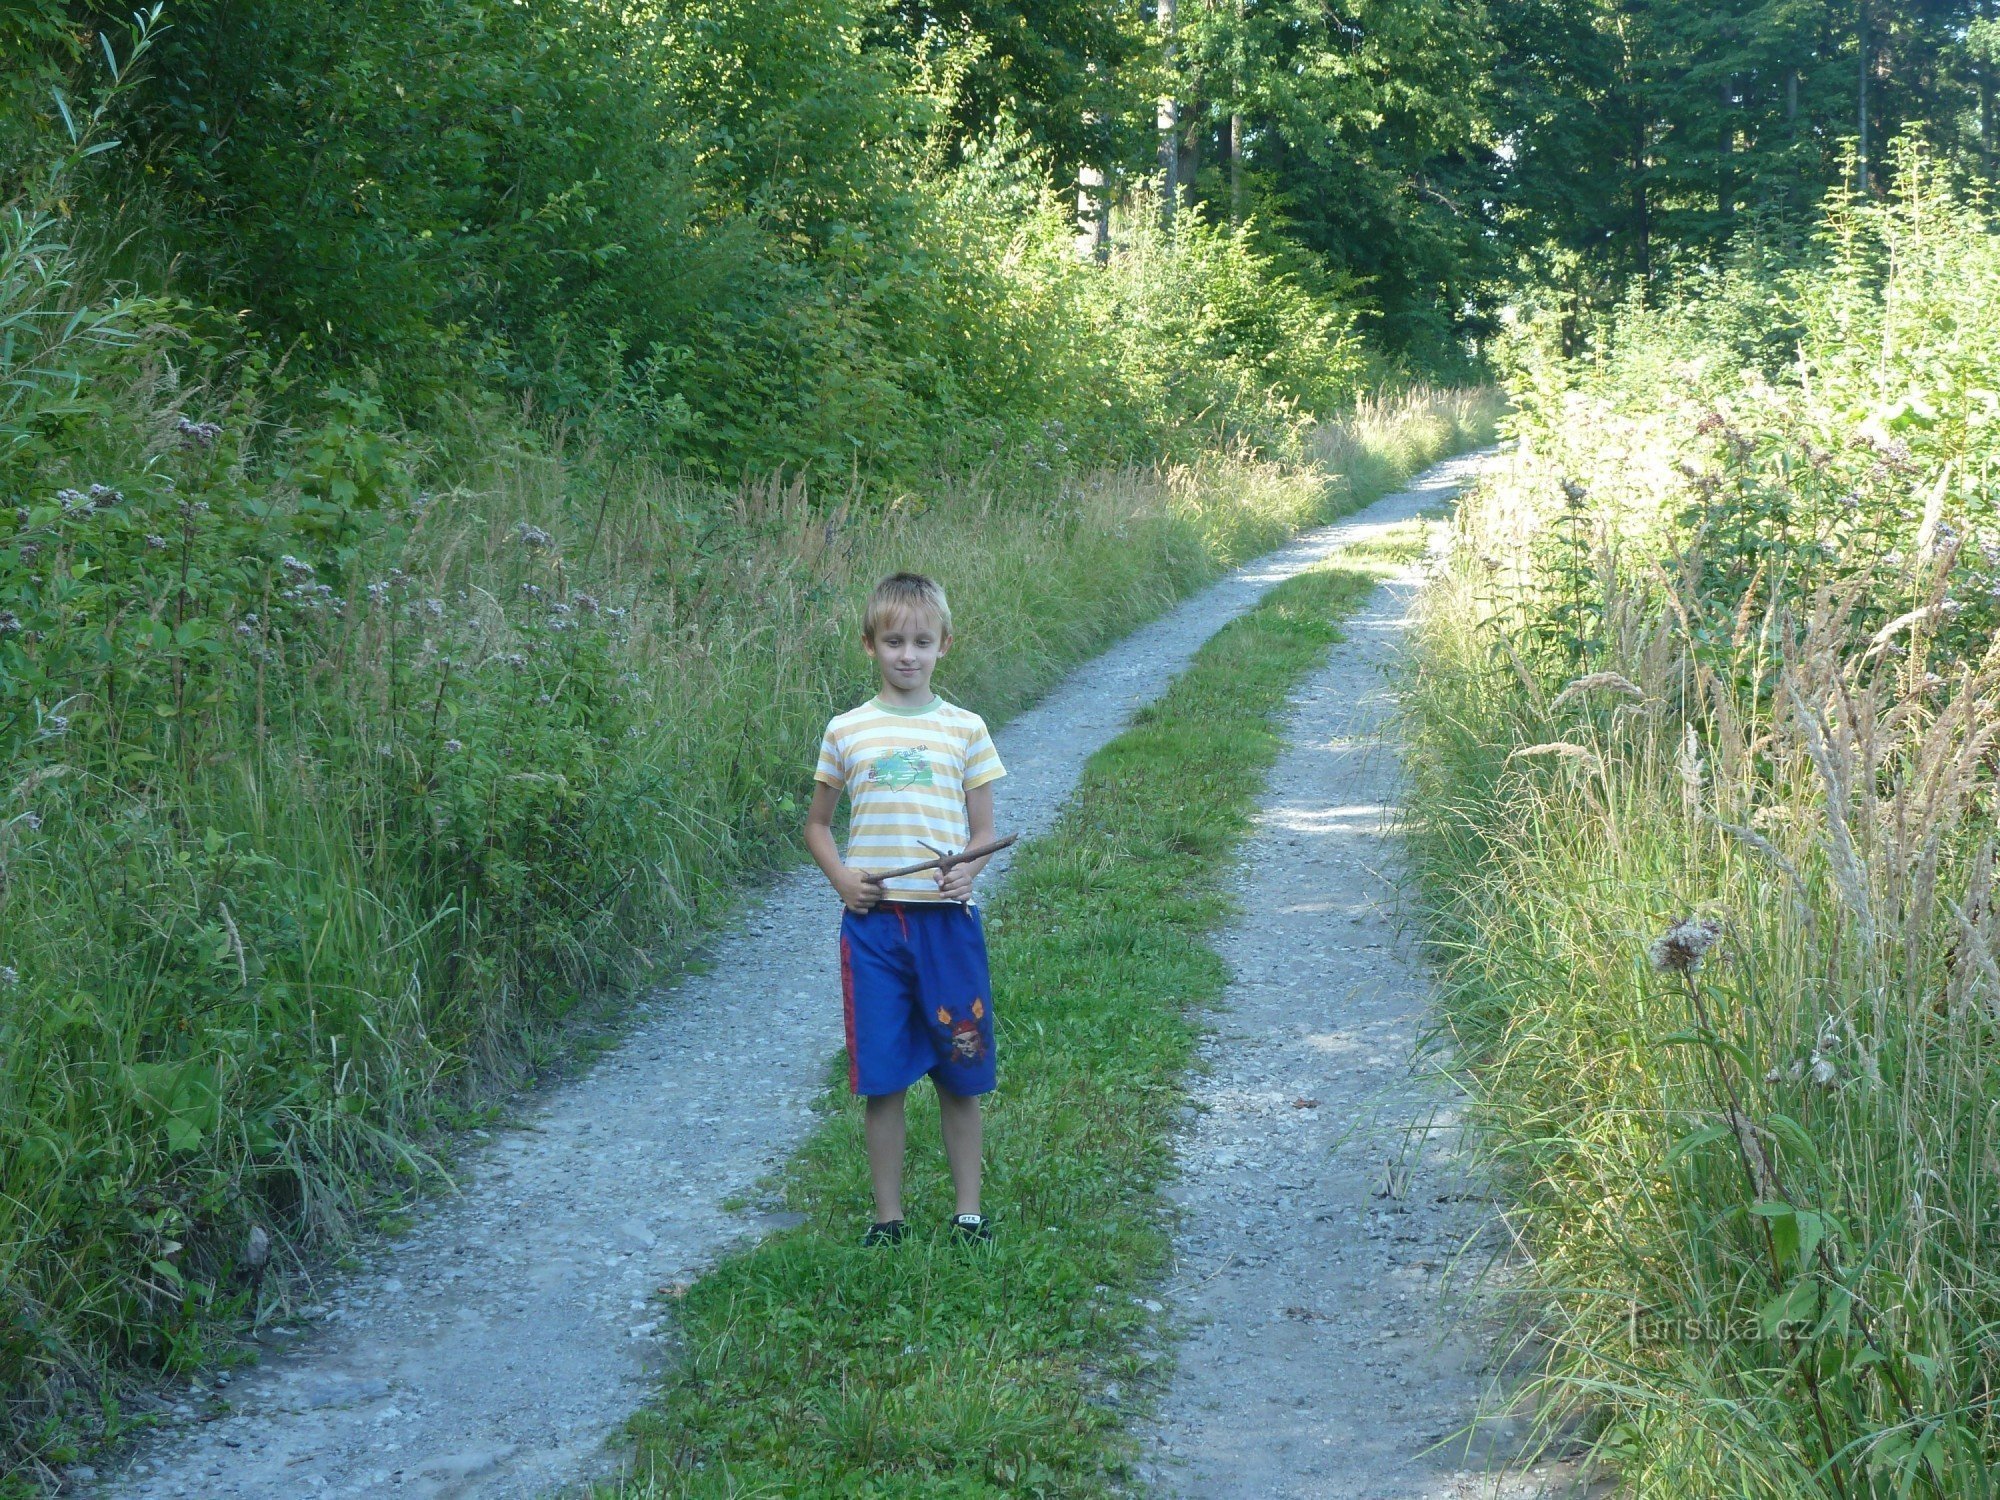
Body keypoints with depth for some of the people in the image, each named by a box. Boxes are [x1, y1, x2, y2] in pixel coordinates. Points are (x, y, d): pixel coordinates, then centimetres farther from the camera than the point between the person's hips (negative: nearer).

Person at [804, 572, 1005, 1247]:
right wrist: (841, 877, -4)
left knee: (960, 1077, 7)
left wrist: (967, 870, -16)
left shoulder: (965, 729, 4)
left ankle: (968, 1211, 20)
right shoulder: (847, 731, 5)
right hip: (873, 920, 0)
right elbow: (817, 824, 14)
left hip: (947, 919, 0)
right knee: (882, 1079, 5)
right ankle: (887, 1217, 17)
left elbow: (984, 831, 6)